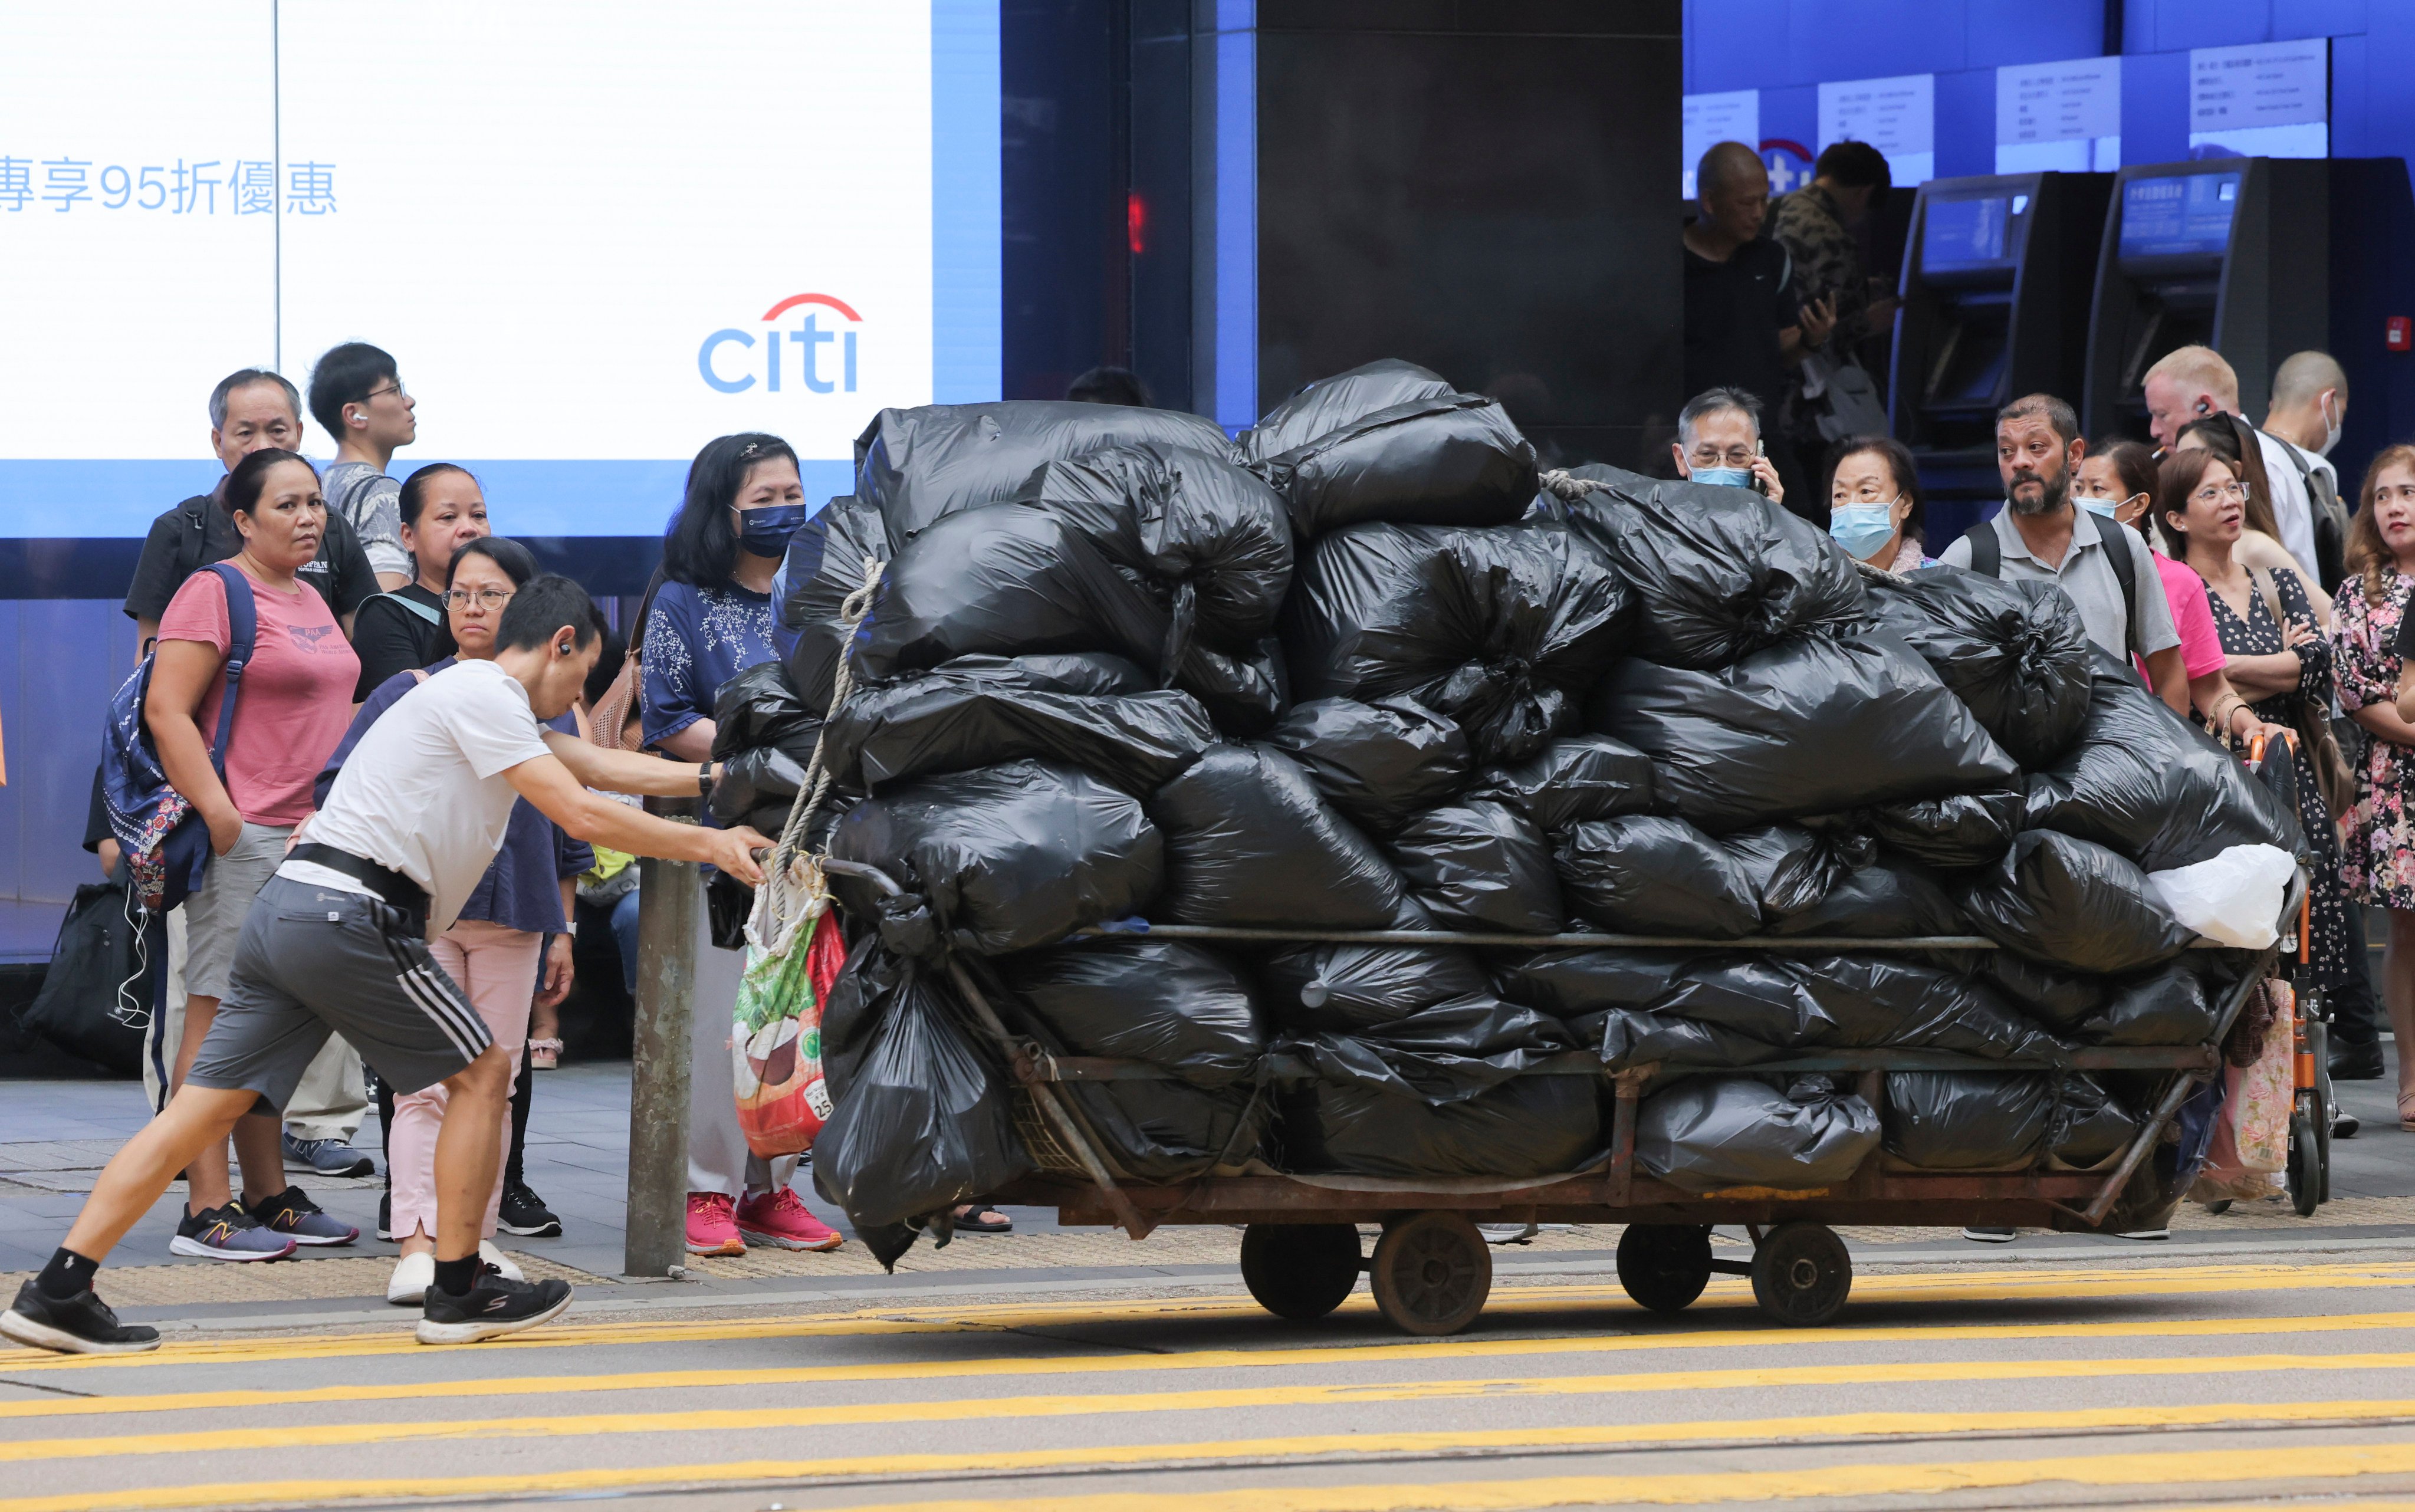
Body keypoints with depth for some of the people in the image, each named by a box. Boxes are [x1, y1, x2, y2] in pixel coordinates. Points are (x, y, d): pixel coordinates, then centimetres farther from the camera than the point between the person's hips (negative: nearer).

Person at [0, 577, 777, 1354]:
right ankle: (458, 1293, 9)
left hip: (285, 911, 9)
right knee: (480, 1073, 5)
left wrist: (709, 778, 27)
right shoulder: (485, 697, -6)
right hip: (348, 914, -9)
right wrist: (707, 845, -3)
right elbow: (583, 815, -10)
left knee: (205, 1109, 3)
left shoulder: (482, 700, 25)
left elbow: (599, 765, 30)